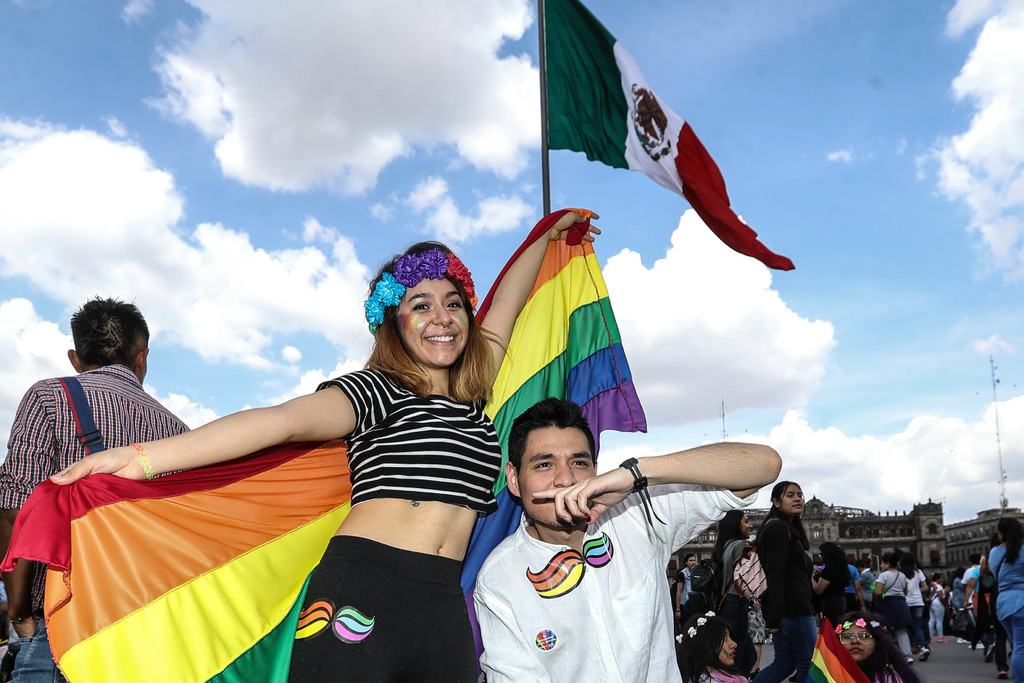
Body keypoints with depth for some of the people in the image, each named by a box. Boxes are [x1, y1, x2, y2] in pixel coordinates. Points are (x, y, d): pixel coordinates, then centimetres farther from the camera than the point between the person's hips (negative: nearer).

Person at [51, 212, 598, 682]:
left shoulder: (472, 396, 18)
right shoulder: (378, 389, -1)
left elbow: (505, 305, 30)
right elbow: (285, 420, -16)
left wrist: (548, 233, 45)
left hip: (444, 608, 6)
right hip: (362, 594, -5)